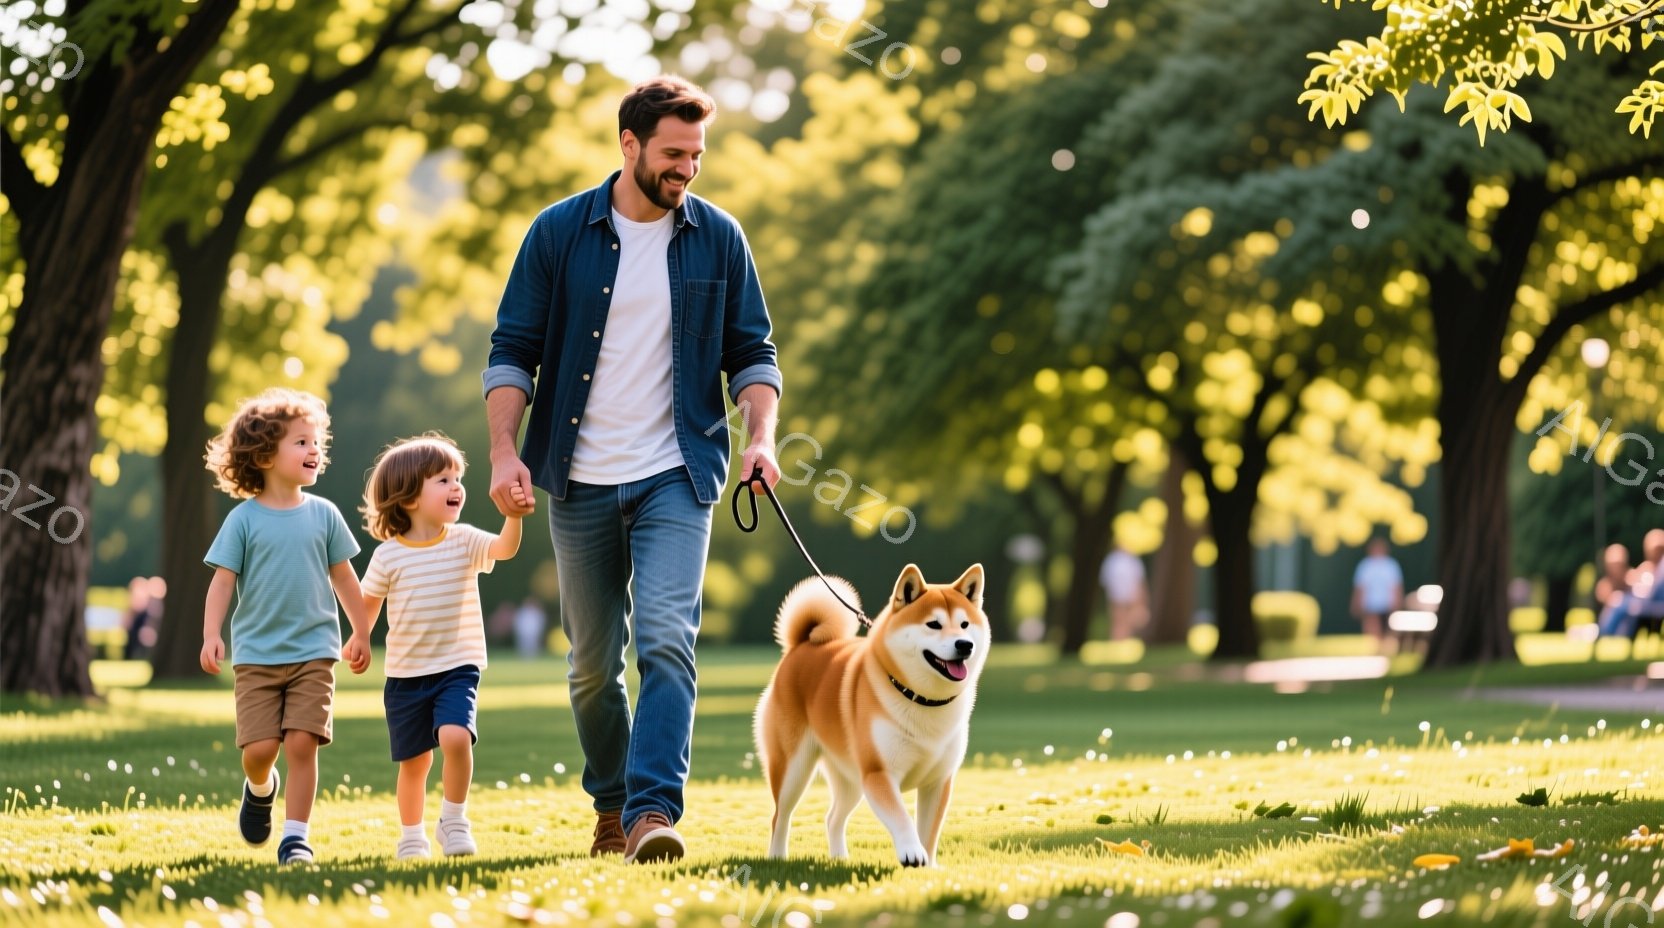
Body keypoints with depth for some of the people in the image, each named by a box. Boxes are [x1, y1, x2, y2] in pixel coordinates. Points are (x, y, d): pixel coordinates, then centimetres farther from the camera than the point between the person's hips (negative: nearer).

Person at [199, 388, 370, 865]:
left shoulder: (323, 514, 4)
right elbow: (223, 580, -3)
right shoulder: (244, 519, -2)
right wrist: (211, 635, -15)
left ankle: (295, 835, -1)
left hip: (314, 651, 1)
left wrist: (361, 635, 17)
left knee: (302, 743, -10)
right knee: (259, 748, -7)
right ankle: (260, 789, 28)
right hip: (256, 653, -1)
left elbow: (344, 578, 13)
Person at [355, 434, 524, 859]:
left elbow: (505, 547, -23)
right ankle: (412, 837, 29)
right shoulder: (389, 555, -4)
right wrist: (361, 635, 8)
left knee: (455, 737, -24)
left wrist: (514, 514, -39)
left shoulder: (464, 541, -4)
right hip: (406, 675, 1)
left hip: (457, 668, -1)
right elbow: (370, 598, 13)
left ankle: (453, 822, -6)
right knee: (414, 760, 9)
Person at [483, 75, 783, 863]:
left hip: (676, 479, -1)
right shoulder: (559, 233, -1)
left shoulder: (717, 239, 2)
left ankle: (652, 812, -23)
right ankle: (609, 806, 28)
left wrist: (760, 435, -10)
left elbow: (750, 352, 8)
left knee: (665, 642, -18)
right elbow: (512, 352, 1)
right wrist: (504, 452, -11)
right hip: (579, 482, 1)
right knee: (593, 663, 10)